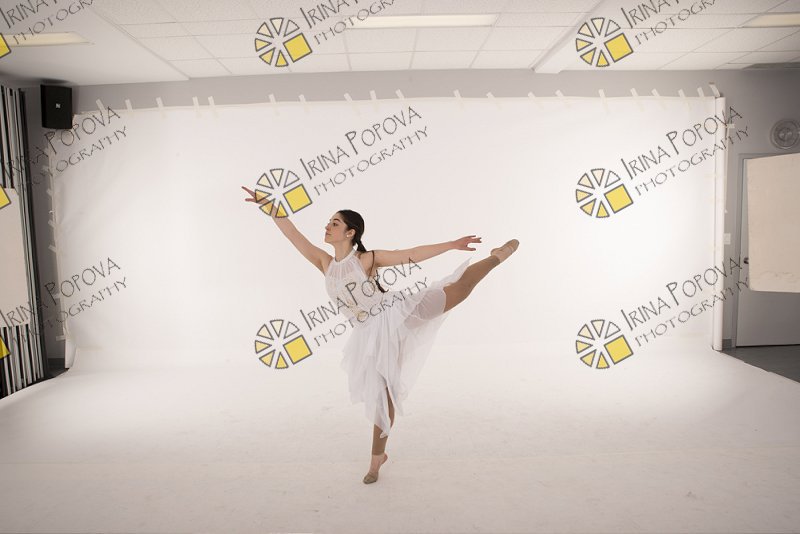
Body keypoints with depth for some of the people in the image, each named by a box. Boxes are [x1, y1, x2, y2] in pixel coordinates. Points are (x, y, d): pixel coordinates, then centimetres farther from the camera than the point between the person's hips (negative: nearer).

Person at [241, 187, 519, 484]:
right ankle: (378, 457, 26)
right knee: (380, 394, 10)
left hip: (397, 314, -3)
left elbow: (413, 254, -6)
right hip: (372, 334, 3)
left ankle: (497, 256, 6)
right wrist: (269, 205, 1)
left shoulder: (368, 258, -6)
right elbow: (295, 236, 3)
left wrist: (451, 244, -7)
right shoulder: (326, 263, 5)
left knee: (458, 287, -14)